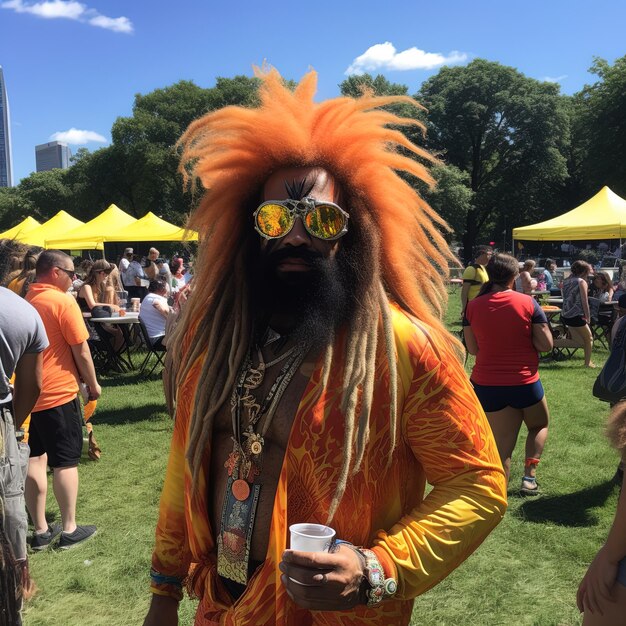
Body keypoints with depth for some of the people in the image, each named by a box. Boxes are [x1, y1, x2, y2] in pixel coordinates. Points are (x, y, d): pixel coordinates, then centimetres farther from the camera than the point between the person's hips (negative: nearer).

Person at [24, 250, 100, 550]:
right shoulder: (63, 302, -13)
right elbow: (81, 350, -12)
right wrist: (93, 384, 1)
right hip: (58, 393, -6)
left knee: (34, 459, 12)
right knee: (65, 461, 5)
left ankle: (40, 531, 20)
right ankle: (69, 530, 13)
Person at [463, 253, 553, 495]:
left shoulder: (473, 306, -5)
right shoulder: (528, 303, -10)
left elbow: (473, 348, 2)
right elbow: (546, 344, -8)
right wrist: (523, 337, 6)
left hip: (487, 385, 2)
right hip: (525, 383, -1)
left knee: (502, 447, 10)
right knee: (539, 426, 26)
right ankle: (529, 477, 13)